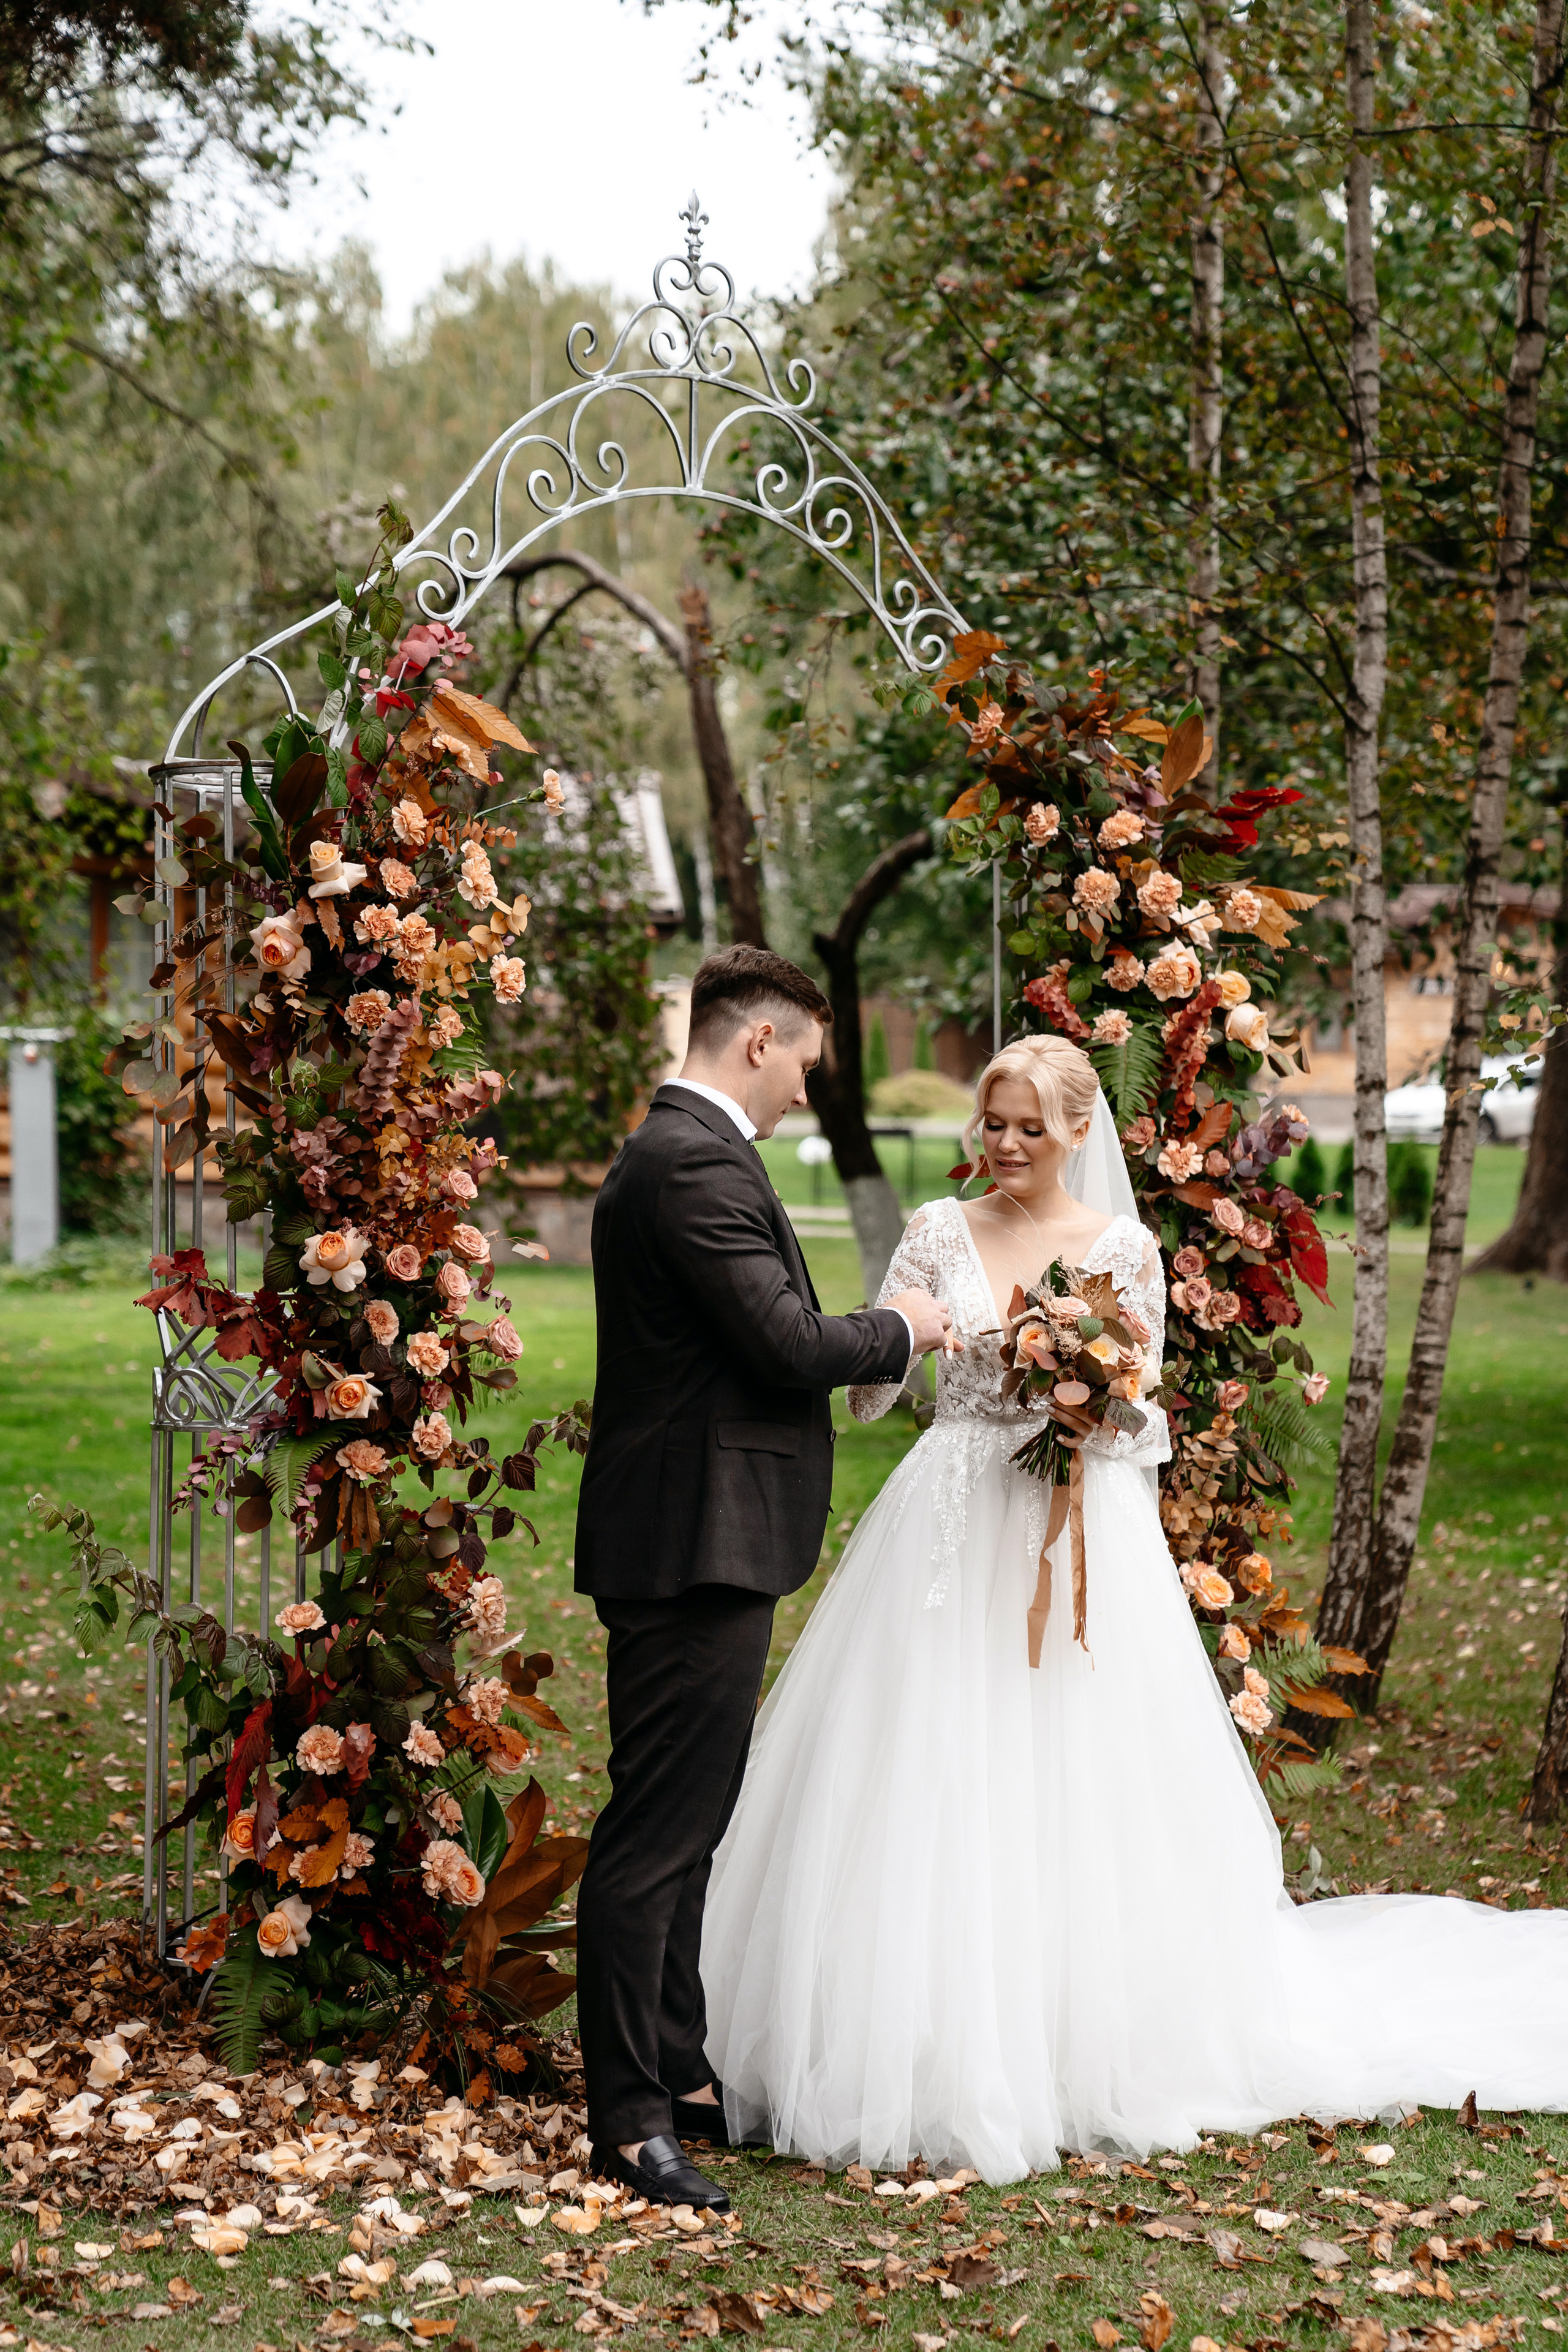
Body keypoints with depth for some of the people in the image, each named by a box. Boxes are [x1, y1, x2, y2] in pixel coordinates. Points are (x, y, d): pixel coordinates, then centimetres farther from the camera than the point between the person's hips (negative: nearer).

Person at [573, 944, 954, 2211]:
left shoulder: (674, 1150, 17)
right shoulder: (697, 1163, -17)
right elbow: (787, 1341, -21)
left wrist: (875, 1335, 14)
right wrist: (902, 1330, -3)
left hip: (695, 1545, 11)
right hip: (698, 1544, -11)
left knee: (685, 1830, 17)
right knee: (655, 1836, -6)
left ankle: (677, 2073, 27)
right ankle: (631, 2118, -2)